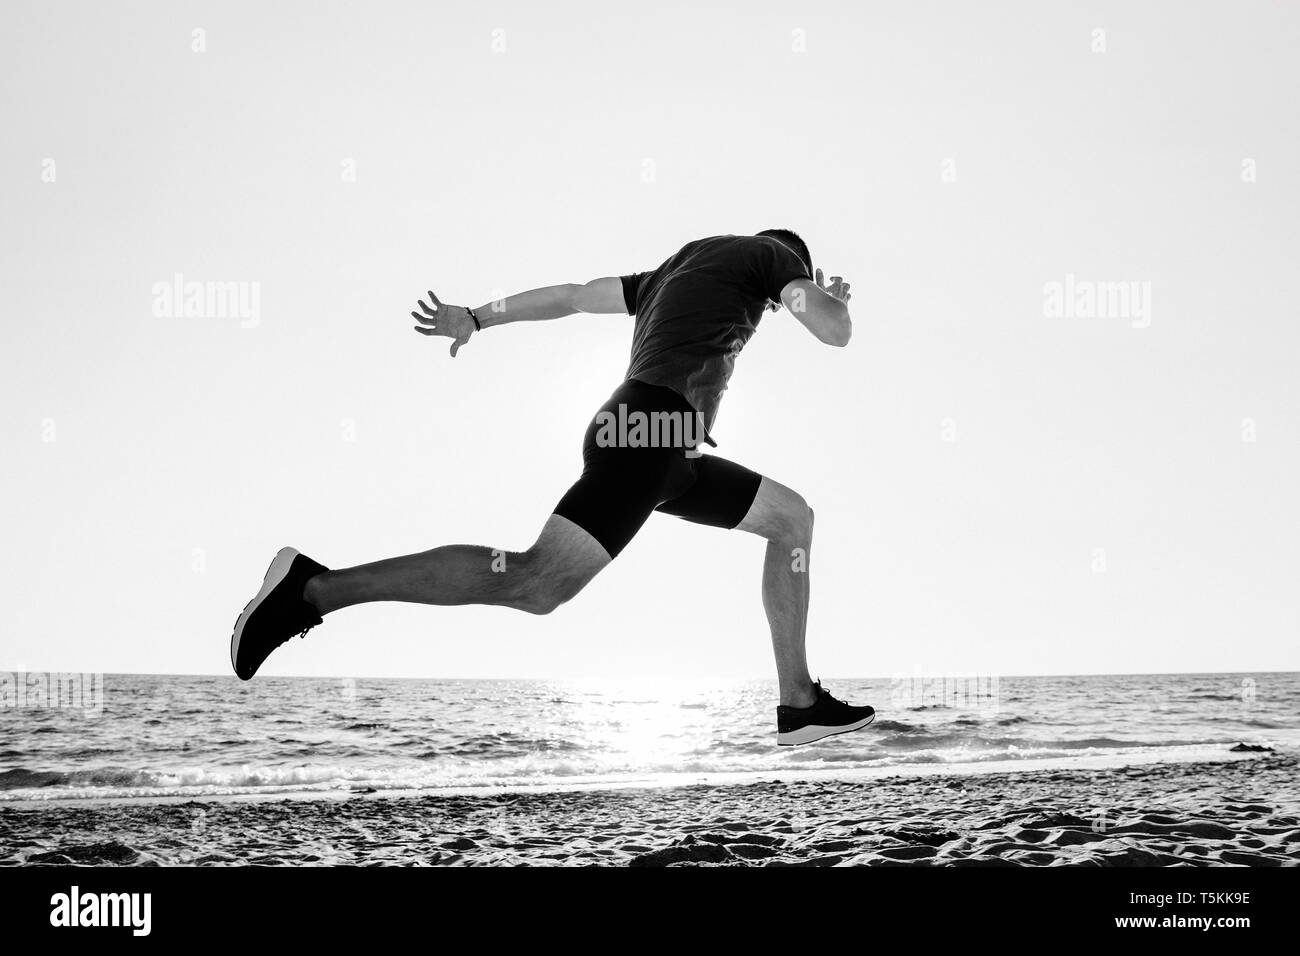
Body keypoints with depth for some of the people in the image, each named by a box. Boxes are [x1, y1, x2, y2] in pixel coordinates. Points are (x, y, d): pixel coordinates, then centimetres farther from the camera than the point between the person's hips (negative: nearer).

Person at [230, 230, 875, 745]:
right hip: (648, 429, -10)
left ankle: (800, 704, 14)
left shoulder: (671, 273, 32)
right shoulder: (772, 253, 11)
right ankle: (312, 587, -21)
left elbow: (571, 295, 31)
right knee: (537, 583, -21)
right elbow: (835, 332, 0)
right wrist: (833, 299, 22)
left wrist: (476, 318, 35)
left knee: (792, 517, 17)